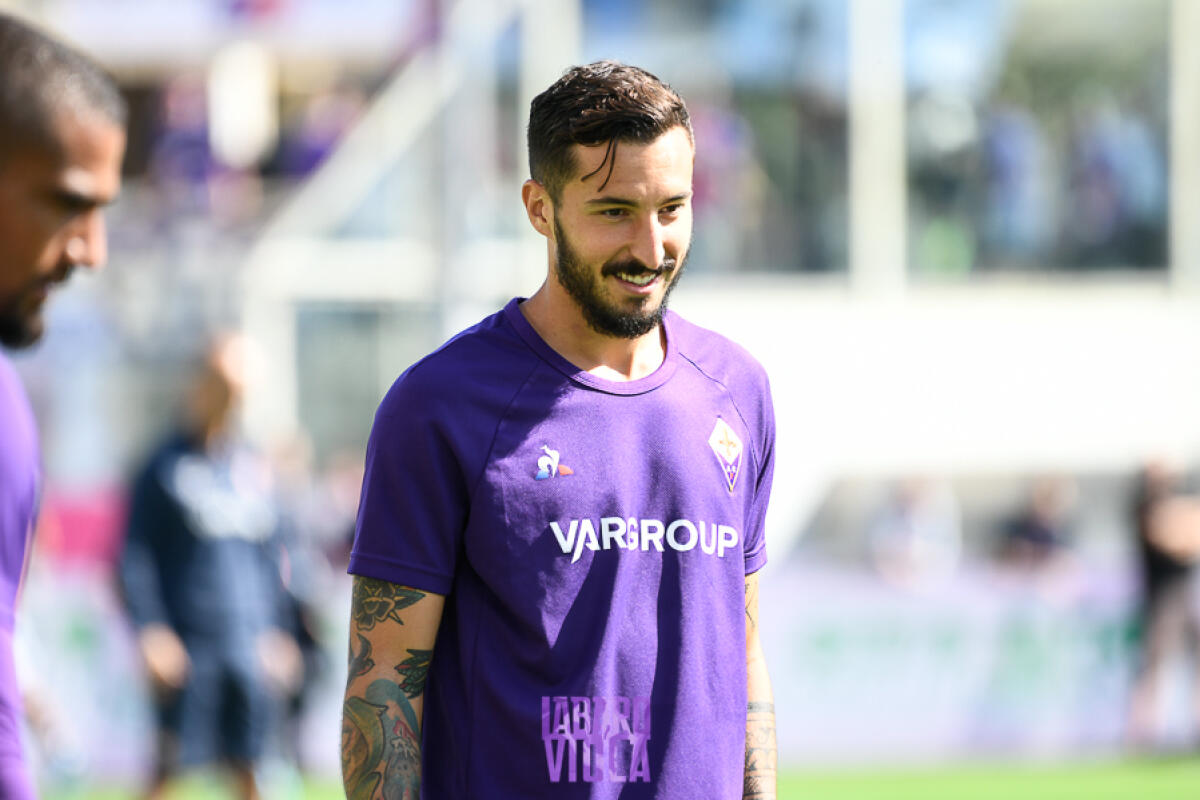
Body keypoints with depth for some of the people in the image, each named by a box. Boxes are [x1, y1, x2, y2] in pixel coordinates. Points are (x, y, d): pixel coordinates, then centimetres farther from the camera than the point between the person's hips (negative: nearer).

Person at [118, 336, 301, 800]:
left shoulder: (254, 470, 13)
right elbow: (134, 558, -4)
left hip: (250, 644, 4)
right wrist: (150, 631, -13)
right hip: (188, 645, -4)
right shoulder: (164, 467, -1)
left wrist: (280, 632, 13)